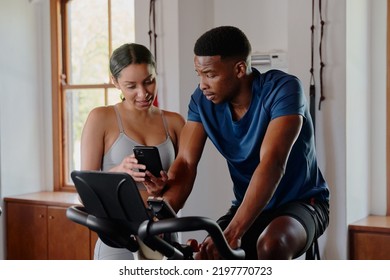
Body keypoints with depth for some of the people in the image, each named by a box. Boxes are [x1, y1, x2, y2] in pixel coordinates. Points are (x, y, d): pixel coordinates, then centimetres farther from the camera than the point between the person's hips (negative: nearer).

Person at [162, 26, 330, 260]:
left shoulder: (282, 89, -23)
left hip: (301, 202, -5)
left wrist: (232, 233, -44)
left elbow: (272, 164, -34)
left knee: (271, 244, -37)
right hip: (248, 208, 5)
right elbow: (185, 164, -14)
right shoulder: (203, 100, -8)